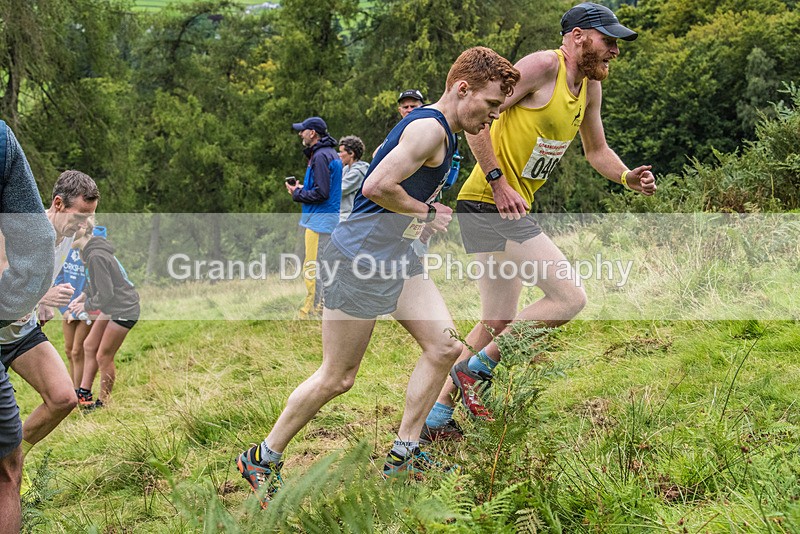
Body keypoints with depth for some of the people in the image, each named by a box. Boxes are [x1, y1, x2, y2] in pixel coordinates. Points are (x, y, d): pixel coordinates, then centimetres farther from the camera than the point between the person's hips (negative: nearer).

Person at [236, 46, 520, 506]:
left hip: (398, 258, 10)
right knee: (337, 378, -1)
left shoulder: (443, 133, 14)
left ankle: (403, 456, 10)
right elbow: (377, 187, -27)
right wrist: (426, 212, -13)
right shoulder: (429, 128, -19)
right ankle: (263, 459, 16)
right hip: (360, 259, -10)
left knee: (445, 346, 1)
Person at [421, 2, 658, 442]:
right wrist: (498, 182, -20)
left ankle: (435, 417, 22)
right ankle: (476, 368, -4)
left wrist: (627, 178, 6)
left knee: (498, 324, 15)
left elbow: (596, 150, 26)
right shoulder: (543, 66, -12)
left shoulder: (590, 86, 14)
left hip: (511, 209, 10)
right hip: (489, 204, -10)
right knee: (570, 297, -14)